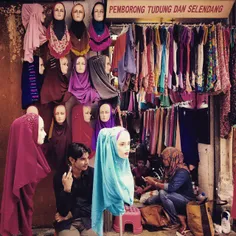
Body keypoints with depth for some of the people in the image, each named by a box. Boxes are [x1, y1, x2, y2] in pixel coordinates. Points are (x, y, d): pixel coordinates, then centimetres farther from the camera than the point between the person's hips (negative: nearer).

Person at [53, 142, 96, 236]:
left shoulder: (93, 173, -4)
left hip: (88, 220, 1)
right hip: (66, 223, -1)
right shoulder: (60, 176, -8)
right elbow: (63, 211, -10)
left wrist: (71, 214, -5)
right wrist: (67, 189, -24)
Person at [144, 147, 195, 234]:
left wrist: (154, 183, -23)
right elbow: (165, 183, 11)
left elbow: (171, 187, -32)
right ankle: (180, 216, -5)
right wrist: (154, 180, -2)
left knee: (163, 193, -34)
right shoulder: (171, 169, 5)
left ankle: (178, 220, -16)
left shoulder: (182, 172, -22)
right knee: (149, 201, -6)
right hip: (176, 198, 9)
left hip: (186, 200, -9)